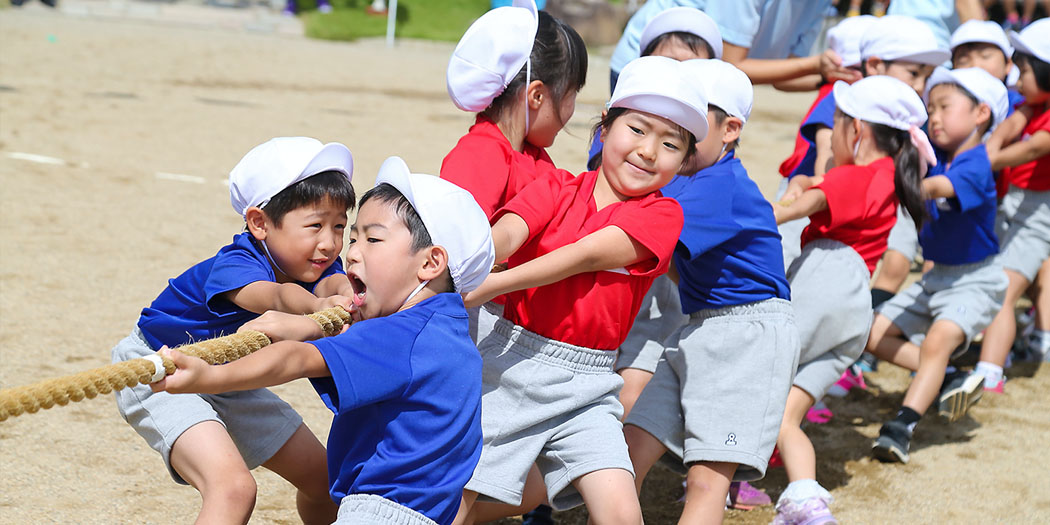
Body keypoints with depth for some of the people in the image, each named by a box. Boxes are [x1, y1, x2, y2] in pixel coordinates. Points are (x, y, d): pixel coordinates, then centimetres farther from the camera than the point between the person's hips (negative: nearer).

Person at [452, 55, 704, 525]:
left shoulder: (661, 214, -2)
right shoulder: (557, 188, 4)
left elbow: (588, 254, -16)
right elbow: (505, 234, -15)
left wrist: (490, 286, -27)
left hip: (582, 388, 0)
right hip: (511, 367, 1)